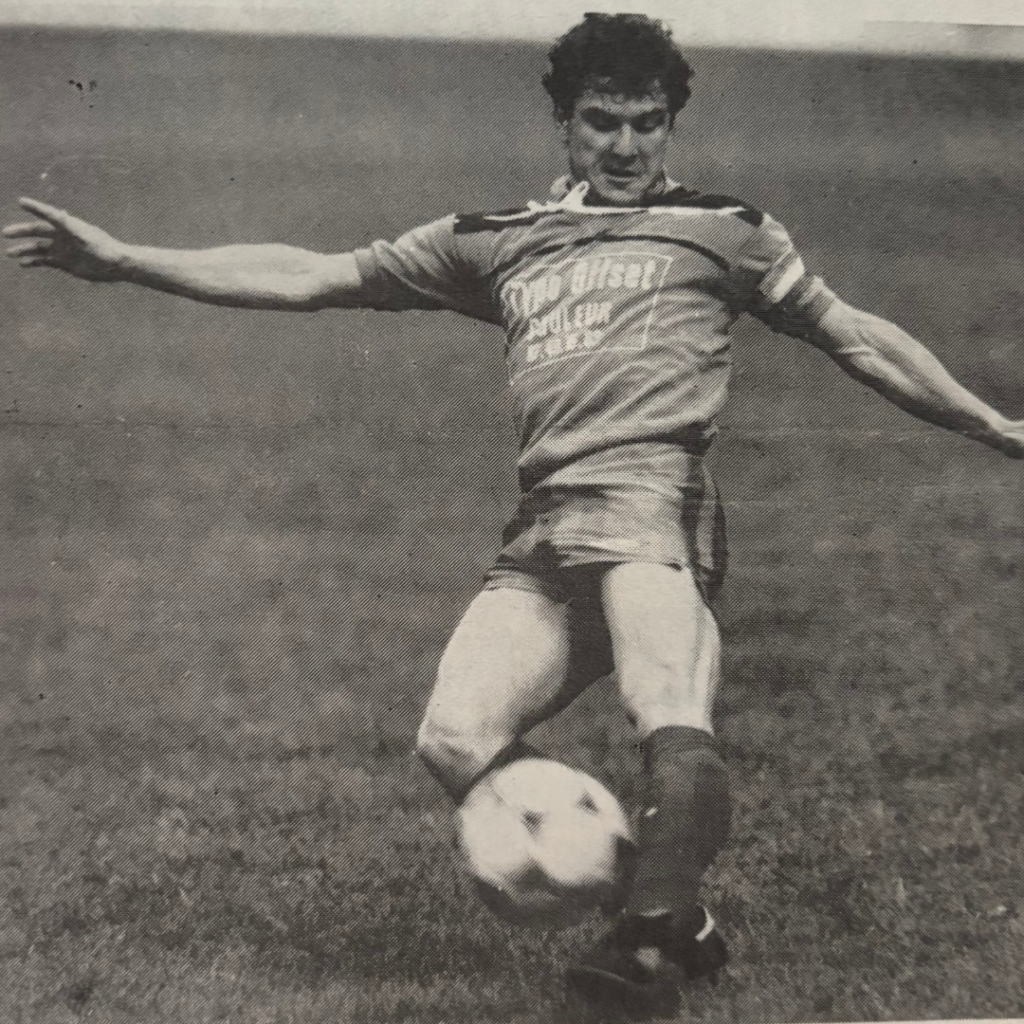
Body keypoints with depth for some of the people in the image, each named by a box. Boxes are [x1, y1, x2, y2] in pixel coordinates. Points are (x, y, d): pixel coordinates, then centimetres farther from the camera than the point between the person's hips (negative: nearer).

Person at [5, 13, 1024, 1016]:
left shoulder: (723, 231, 21)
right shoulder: (496, 243, 26)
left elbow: (853, 336, 26)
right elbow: (312, 277, 24)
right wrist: (122, 259, 21)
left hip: (651, 500, -3)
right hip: (541, 535, 4)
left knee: (677, 743, -30)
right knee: (456, 741, -17)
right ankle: (675, 914, -2)